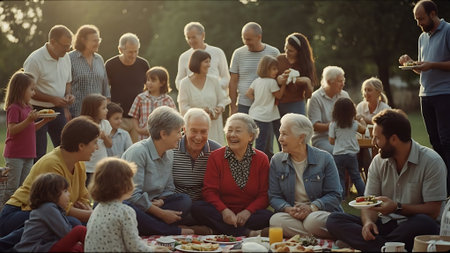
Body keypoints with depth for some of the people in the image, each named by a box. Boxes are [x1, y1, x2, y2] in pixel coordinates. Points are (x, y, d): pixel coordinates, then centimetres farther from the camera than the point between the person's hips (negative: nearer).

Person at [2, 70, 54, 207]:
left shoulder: (28, 108, 12)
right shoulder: (14, 108, -13)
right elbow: (12, 130, -20)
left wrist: (44, 121, 9)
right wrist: (29, 120, -28)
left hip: (28, 154, 8)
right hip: (14, 155, -8)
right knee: (12, 187, -4)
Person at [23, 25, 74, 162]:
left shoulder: (66, 58, 6)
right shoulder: (35, 60, -16)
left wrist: (68, 94, -2)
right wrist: (52, 99, -21)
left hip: (58, 110, 6)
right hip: (38, 110, -6)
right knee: (38, 153, -3)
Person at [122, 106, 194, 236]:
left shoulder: (169, 153, 8)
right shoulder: (138, 152, -18)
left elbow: (169, 189, 12)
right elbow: (133, 194, -23)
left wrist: (160, 201, -12)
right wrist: (161, 213, -20)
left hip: (150, 204, 7)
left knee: (185, 200, -13)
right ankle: (176, 232, -26)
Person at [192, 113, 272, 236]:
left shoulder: (261, 159, 6)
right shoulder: (215, 157, 5)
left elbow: (264, 195, 1)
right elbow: (210, 190, -2)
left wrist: (248, 211, -18)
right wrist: (224, 210, -21)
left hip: (249, 214, -1)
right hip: (222, 214, 1)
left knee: (268, 216, -31)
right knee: (198, 209, -30)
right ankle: (247, 233, -33)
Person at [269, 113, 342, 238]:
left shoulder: (324, 158, 1)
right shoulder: (277, 161, 9)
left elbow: (334, 195, -3)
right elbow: (274, 196, 6)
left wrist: (312, 207, -20)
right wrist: (288, 209, -17)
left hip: (320, 212, -2)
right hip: (291, 214, 3)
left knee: (313, 220, -38)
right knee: (275, 220, -32)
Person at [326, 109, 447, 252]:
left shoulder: (431, 162, -8)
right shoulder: (378, 162, 9)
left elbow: (433, 211, -13)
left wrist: (397, 208, -25)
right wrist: (368, 221, -17)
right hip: (385, 225, 5)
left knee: (424, 223, -40)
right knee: (334, 220, -15)